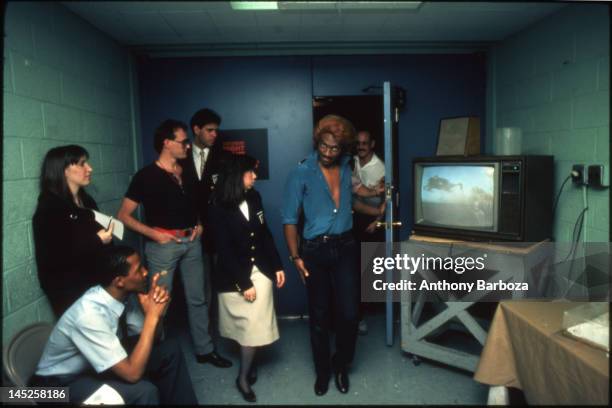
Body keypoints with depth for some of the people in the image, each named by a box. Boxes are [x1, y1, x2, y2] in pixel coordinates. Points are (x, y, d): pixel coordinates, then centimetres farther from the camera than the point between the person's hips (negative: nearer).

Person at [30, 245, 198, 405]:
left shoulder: (124, 294, -12)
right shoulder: (90, 315, -34)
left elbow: (151, 339, 2)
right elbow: (132, 374, -32)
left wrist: (156, 311, -19)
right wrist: (152, 316, -32)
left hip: (98, 364, 7)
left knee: (169, 350, -3)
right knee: (143, 391, -28)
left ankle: (181, 402, 15)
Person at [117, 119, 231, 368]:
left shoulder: (187, 172, 8)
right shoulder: (146, 175, -8)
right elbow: (123, 215, -7)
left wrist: (199, 224, 6)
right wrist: (153, 233, -15)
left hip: (192, 242, 5)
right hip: (163, 244, -5)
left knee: (197, 298, 12)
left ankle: (204, 349, 26)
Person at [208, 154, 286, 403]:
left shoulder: (254, 198, 3)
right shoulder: (219, 208, -12)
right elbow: (225, 250, -13)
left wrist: (278, 266, 7)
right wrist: (244, 284, -13)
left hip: (260, 271, 4)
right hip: (235, 276, -4)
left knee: (255, 325, 5)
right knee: (245, 324, 7)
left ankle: (244, 376, 24)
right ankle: (247, 367, 30)